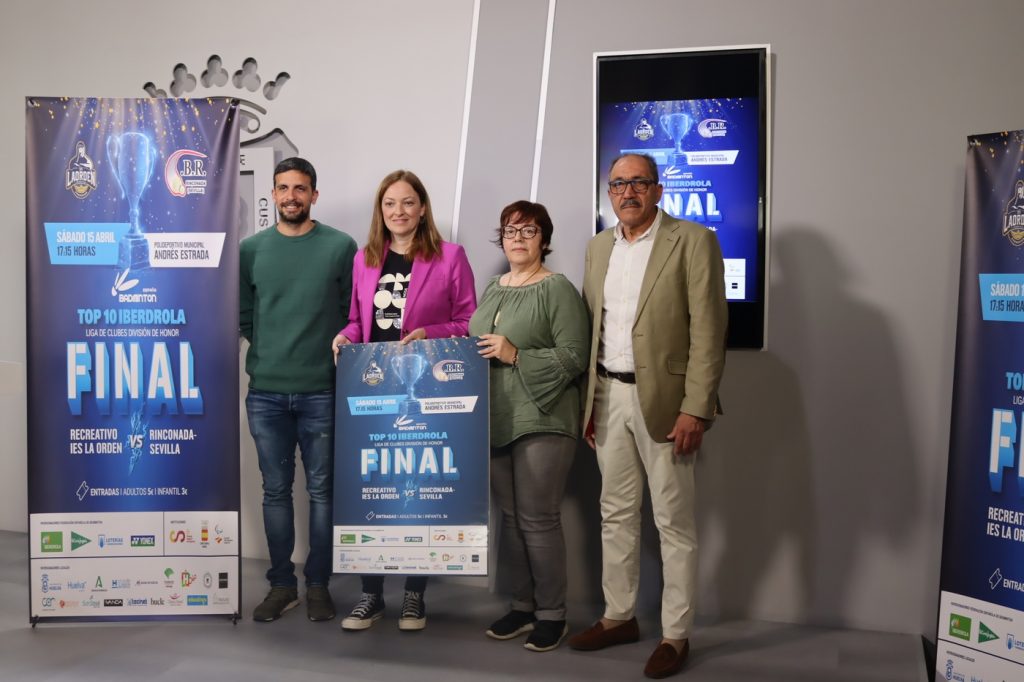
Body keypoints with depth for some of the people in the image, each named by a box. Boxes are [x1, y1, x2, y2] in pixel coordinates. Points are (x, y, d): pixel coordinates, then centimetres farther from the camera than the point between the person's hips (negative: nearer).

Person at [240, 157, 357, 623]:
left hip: (321, 391, -2)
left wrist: (335, 351, -4)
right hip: (265, 392, 2)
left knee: (321, 491, 6)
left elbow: (354, 314, 2)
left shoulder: (341, 247, 0)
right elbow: (244, 317, 11)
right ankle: (281, 584, 22)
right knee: (276, 491, 10)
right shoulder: (251, 249, 7)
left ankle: (318, 585, 20)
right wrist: (271, 350, 2)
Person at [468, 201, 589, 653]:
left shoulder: (557, 289, -6)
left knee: (538, 518, -2)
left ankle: (552, 614, 12)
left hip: (541, 420, -6)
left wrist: (516, 355, -19)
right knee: (510, 516, 12)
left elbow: (574, 357, -13)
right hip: (496, 421, 7)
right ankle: (522, 605, 25)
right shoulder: (492, 289, 16)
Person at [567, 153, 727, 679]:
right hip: (607, 397, 6)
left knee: (673, 523, 3)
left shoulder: (693, 241, -6)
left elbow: (708, 332, -11)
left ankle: (675, 635, 17)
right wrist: (588, 400, 10)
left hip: (662, 398, -5)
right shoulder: (599, 247, 13)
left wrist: (695, 409, -16)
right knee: (616, 514, 14)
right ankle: (618, 617, 29)